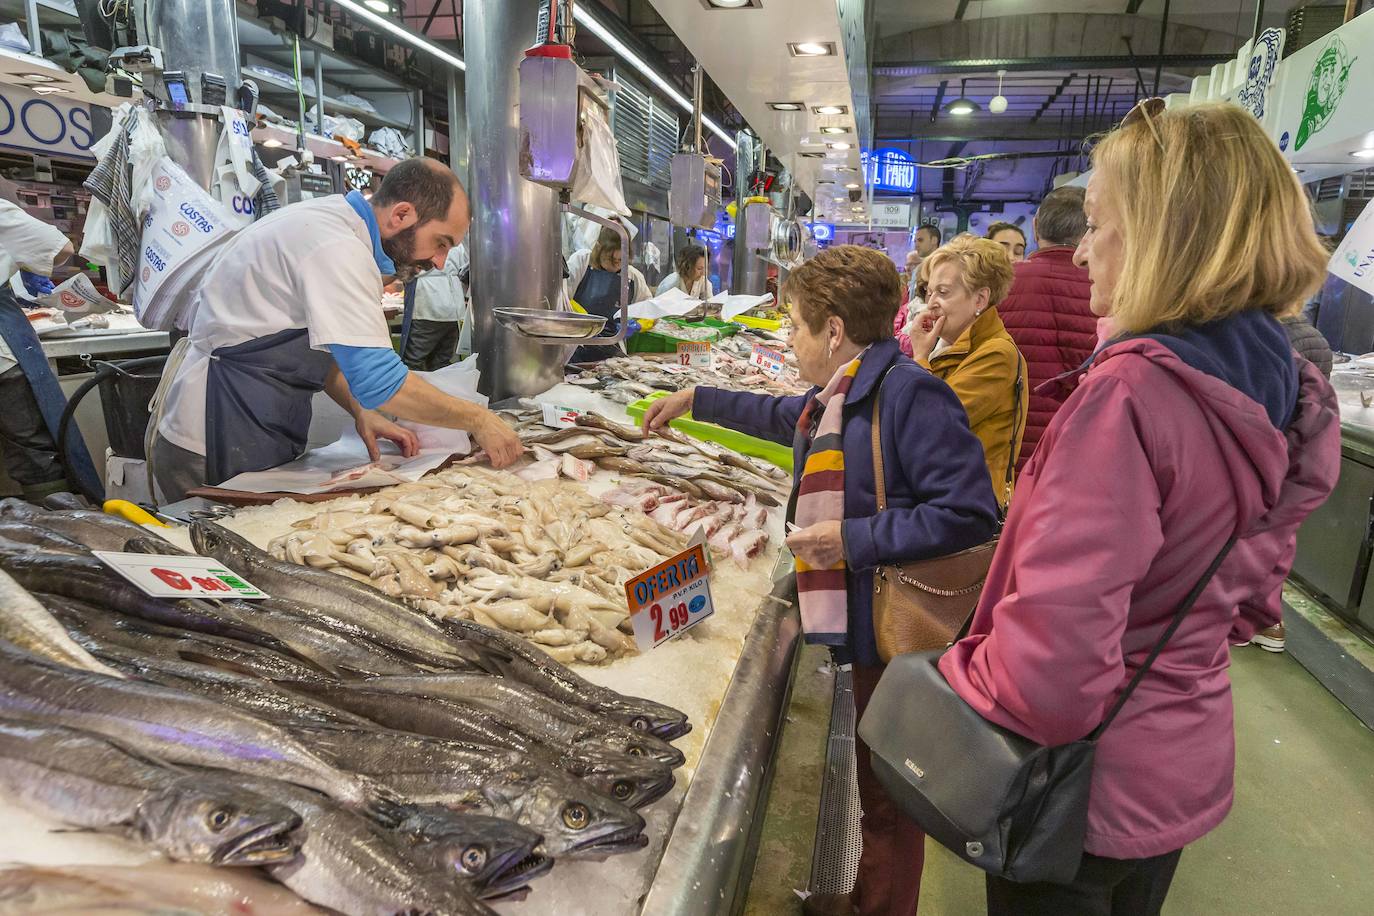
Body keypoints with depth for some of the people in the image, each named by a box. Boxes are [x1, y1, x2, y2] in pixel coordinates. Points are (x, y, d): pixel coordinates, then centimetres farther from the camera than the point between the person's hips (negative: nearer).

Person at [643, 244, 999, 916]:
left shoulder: (906, 393, -21)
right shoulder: (837, 396, 8)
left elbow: (970, 513, -26)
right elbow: (783, 415, 31)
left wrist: (852, 540, -24)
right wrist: (696, 400, 36)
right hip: (861, 622, 9)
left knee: (887, 794, 11)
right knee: (874, 780, 26)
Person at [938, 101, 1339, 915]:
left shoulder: (1130, 393, -29)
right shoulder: (1284, 393, -1)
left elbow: (1052, 660, -33)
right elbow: (1254, 590, 11)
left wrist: (957, 674, -15)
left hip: (1083, 782, -7)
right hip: (1188, 764, 7)